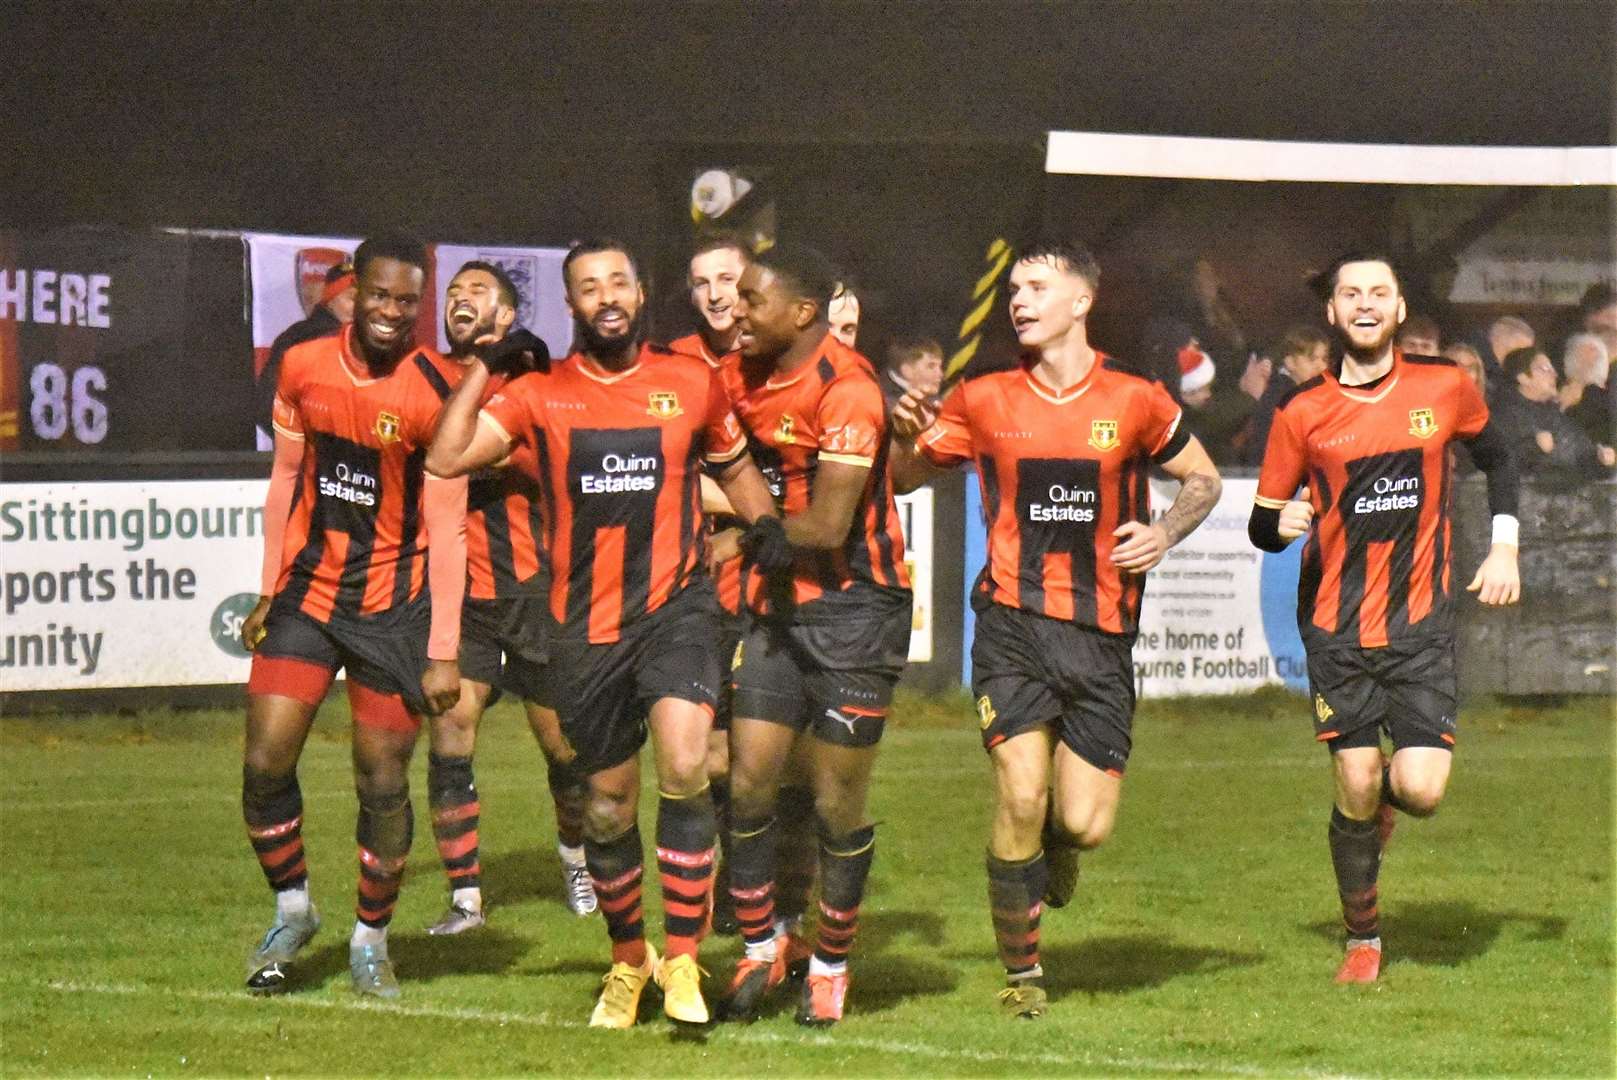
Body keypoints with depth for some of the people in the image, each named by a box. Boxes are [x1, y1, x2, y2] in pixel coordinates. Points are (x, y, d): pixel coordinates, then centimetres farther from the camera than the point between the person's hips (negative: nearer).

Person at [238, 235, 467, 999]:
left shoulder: (436, 396, -13)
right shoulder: (304, 369, -1)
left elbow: (446, 529, -11)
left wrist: (443, 652, -13)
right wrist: (270, 591, 12)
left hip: (394, 606, -3)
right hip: (308, 593, 3)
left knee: (383, 781, 0)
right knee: (265, 760, -4)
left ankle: (371, 938, 19)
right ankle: (291, 908, 18)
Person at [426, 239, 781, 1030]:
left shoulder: (691, 383, 5)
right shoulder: (540, 394, 2)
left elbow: (734, 466, 20)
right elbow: (445, 459, -8)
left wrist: (766, 523, 2)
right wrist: (482, 366, -7)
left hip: (674, 606, -1)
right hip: (585, 625, 1)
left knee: (684, 765, -24)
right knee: (607, 809, 10)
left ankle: (681, 961, -14)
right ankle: (628, 960, 34)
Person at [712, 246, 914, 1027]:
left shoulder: (846, 390, -18)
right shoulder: (740, 379, 5)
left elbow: (826, 529, -20)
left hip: (854, 610, -6)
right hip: (777, 608, 6)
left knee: (837, 806, 1)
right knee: (749, 784, 0)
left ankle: (830, 965, 18)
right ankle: (759, 946, 17)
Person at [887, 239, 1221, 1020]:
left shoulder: (1133, 402, 3)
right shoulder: (984, 401, 5)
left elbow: (1203, 479, 15)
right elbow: (902, 477, 14)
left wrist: (1165, 532, -4)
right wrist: (906, 439, -8)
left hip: (1102, 632, 0)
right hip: (1013, 621, 0)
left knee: (1085, 825, -5)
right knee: (1021, 794, -16)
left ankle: (1052, 850, 35)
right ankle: (1021, 969, 3)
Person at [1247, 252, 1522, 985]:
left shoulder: (1444, 389, 0)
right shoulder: (1302, 413, -3)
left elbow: (1497, 458, 19)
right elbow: (1263, 524, 3)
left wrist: (1504, 547, 7)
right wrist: (1281, 525, -21)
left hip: (1421, 623, 0)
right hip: (1336, 627, 0)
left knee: (1421, 791, -12)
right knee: (1356, 789, -5)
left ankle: (1388, 794, 27)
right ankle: (1362, 939, 17)